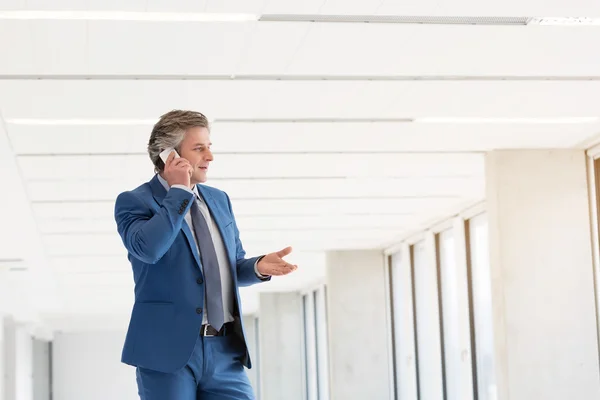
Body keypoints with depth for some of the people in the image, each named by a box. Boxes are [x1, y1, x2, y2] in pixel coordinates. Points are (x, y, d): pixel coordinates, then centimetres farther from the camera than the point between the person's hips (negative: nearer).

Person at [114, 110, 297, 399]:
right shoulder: (134, 201, -2)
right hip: (168, 349, -5)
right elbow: (147, 248, -24)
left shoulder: (219, 200, 16)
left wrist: (259, 266, -1)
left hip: (225, 349, 5)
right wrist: (179, 191, -13)